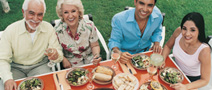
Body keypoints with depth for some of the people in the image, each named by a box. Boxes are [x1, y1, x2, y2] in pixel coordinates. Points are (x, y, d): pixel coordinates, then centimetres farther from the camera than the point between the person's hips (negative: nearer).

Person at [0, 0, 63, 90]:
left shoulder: (49, 28, -10)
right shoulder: (10, 30, -14)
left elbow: (60, 54, -9)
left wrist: (56, 55, -36)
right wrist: (7, 79, -33)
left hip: (40, 66, 1)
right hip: (16, 68, 0)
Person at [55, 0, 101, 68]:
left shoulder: (89, 26, -13)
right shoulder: (57, 29, -13)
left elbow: (94, 46, -1)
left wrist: (96, 55, -21)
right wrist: (63, 59, -16)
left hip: (90, 62, 1)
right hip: (70, 65, 0)